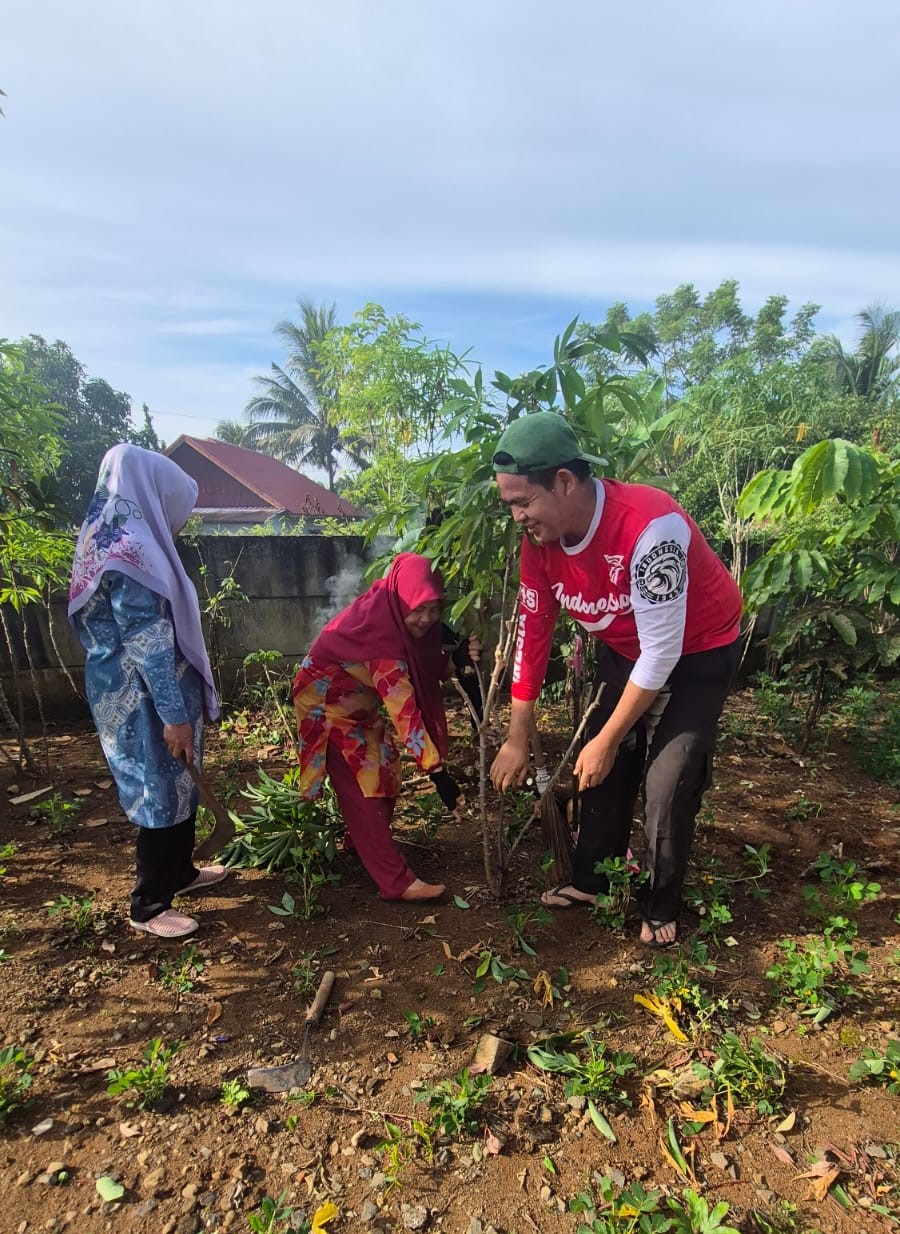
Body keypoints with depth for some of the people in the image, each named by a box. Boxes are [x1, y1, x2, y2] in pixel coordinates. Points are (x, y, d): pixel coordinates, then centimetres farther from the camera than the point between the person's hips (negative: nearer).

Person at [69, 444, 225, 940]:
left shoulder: (118, 540, 12)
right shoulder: (130, 550, -21)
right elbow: (147, 642, -24)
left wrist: (179, 705, 25)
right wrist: (173, 714, -22)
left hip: (146, 691, 10)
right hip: (145, 698, -10)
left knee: (178, 785, 21)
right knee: (162, 792, 2)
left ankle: (179, 871, 39)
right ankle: (149, 906, 18)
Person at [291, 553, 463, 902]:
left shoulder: (395, 615, -12)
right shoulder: (379, 629, -36)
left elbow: (430, 667, -1)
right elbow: (403, 706, -38)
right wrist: (437, 771, -37)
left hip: (359, 700, 9)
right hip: (327, 702, -8)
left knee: (385, 768, 12)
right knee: (362, 784, -10)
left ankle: (362, 843, 35)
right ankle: (396, 882, -6)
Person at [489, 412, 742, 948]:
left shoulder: (649, 526, -37)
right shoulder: (541, 541, -16)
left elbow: (661, 653, -31)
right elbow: (532, 636, -7)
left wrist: (606, 740, -22)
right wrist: (517, 740, -3)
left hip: (696, 654, -6)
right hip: (625, 651, 6)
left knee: (667, 784, -8)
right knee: (602, 771, 9)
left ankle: (661, 909, 17)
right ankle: (591, 881, 31)